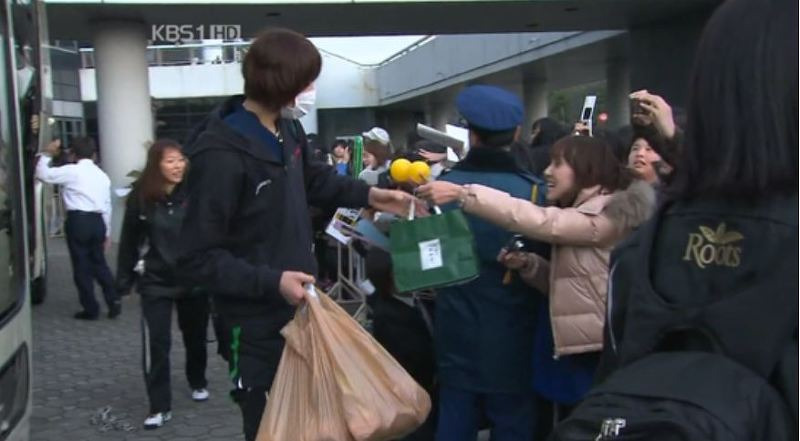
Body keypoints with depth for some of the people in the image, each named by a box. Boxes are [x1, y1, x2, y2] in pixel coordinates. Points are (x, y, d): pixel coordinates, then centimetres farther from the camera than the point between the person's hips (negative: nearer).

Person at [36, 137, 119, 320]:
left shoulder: (71, 171, -5)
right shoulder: (102, 175, 14)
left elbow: (43, 174, -4)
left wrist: (47, 154, 10)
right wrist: (107, 232, 21)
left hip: (78, 220, -6)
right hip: (97, 221, 6)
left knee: (81, 266, 4)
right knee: (99, 263, 17)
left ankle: (91, 309, 8)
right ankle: (113, 301, 10)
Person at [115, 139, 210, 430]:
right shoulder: (141, 197, -6)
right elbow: (129, 241, 1)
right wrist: (124, 281, 3)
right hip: (155, 282, 0)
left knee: (195, 337, 17)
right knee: (156, 343, -5)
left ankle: (198, 383, 42)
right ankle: (160, 407, 4)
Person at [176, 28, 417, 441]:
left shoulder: (288, 129, 1)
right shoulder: (221, 156, -25)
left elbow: (313, 179, 23)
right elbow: (198, 259, -22)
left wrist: (369, 195, 10)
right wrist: (271, 282, -28)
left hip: (299, 305, 8)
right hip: (257, 323, -8)